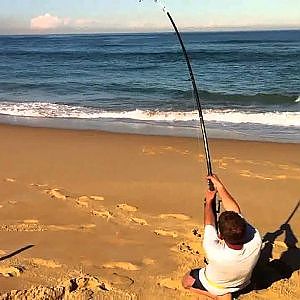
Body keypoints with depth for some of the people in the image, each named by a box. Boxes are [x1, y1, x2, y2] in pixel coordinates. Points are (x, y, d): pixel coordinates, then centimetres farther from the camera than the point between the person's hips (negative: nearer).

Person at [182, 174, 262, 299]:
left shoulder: (214, 252, -47)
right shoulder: (256, 240, -40)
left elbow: (209, 224, -26)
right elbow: (236, 211, -25)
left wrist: (208, 202, -10)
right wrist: (220, 186, -17)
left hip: (216, 287, -2)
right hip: (242, 284, 3)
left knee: (186, 281, 23)